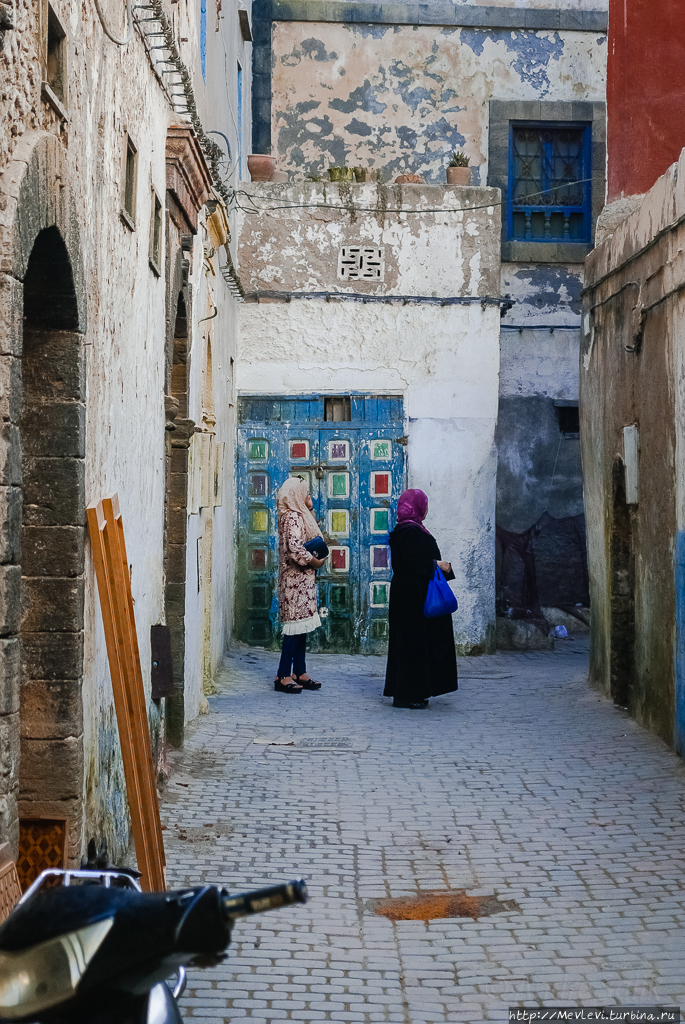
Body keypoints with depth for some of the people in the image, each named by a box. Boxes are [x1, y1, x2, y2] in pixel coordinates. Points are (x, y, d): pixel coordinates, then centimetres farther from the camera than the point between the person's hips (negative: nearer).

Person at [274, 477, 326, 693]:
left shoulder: (300, 516, 17)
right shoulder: (292, 517, -14)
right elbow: (294, 547, -24)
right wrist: (314, 561, -16)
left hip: (304, 579, 10)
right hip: (296, 579, -10)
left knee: (302, 624, 12)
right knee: (296, 624, -9)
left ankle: (299, 673, 17)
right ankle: (283, 676, -7)